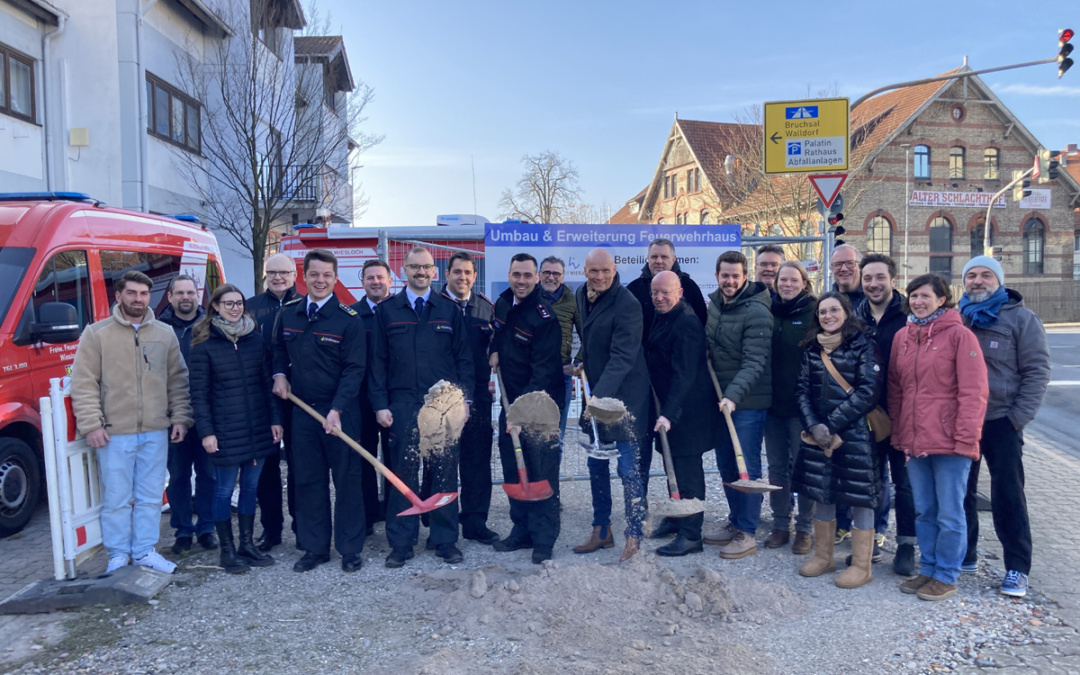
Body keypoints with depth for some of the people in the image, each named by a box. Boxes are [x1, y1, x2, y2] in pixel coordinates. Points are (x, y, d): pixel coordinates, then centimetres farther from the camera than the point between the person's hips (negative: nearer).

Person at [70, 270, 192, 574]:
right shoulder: (96, 333, -1)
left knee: (150, 497, 10)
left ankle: (145, 551, 22)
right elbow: (84, 383, -3)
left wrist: (180, 418, 3)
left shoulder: (165, 334, 8)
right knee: (116, 499, 5)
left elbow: (178, 381, 10)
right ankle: (118, 555, 20)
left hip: (156, 433, 3)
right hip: (114, 434, -2)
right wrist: (91, 424, -9)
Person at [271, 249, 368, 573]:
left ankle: (350, 549, 17)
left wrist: (337, 409, -20)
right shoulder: (288, 313, 6)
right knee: (307, 480, 11)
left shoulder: (349, 318, -9)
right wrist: (279, 373, 3)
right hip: (302, 409, 4)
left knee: (347, 479, 5)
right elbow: (279, 349, 23)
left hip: (340, 411, -4)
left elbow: (354, 368, -12)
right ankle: (314, 547, 24)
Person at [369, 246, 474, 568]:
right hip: (402, 406, 0)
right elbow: (378, 361, 6)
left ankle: (446, 540, 17)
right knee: (403, 473, 4)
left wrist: (464, 398, 0)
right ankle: (401, 543, 15)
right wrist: (380, 404, -1)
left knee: (445, 472, 5)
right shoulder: (387, 311, 7)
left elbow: (463, 358, 7)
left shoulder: (450, 310, 7)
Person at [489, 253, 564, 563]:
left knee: (541, 473, -2)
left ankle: (543, 540, 9)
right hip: (511, 400, 7)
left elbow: (543, 372, -22)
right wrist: (495, 350, 6)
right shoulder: (502, 304, 5)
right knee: (512, 469, 13)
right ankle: (522, 531, 26)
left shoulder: (544, 317, -18)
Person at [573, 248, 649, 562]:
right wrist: (584, 362, 11)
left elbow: (622, 357, -25)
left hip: (624, 395, -8)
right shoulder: (582, 294, 7)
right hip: (596, 394, 8)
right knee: (596, 465, 14)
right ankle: (601, 531, 27)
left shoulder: (627, 304, -18)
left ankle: (633, 536, 11)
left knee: (628, 468, -3)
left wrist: (601, 394, -33)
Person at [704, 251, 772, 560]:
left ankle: (747, 533, 10)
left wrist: (733, 395, -33)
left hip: (748, 402, -8)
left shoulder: (757, 311, -17)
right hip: (722, 398, 8)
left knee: (747, 467, -1)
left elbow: (754, 362, -23)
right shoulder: (714, 303, 8)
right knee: (726, 464, 15)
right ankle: (735, 523, 30)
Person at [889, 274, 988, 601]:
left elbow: (974, 392, -10)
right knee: (924, 511, 14)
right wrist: (897, 430, 9)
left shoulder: (959, 335, -7)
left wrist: (966, 438, -15)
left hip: (949, 441, -5)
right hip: (914, 440, 5)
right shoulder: (902, 337, 10)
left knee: (949, 514, 3)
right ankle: (928, 570, 27)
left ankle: (946, 577, 17)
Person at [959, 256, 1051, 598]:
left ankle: (1017, 568, 11)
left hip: (1001, 422, -3)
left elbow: (1037, 371, -5)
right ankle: (964, 554, 27)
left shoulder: (1021, 318, -2)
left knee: (1007, 495, 1)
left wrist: (1018, 418, -12)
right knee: (960, 491, 11)